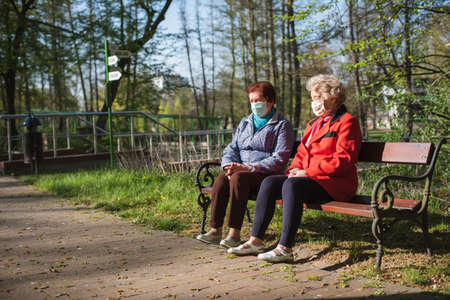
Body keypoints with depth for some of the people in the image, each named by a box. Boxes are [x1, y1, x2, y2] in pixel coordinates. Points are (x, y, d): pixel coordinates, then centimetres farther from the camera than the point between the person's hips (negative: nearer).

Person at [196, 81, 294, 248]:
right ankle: (215, 230, -25)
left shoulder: (282, 125, 3)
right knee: (221, 179, -27)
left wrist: (249, 168, -19)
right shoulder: (244, 123, 23)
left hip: (267, 175, -5)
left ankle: (234, 233, -32)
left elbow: (279, 159, -9)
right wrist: (229, 166, -7)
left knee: (239, 177, -34)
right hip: (241, 171, 5)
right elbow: (231, 149, 16)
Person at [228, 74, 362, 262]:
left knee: (292, 185, -33)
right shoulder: (314, 123, 22)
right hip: (309, 177, 8)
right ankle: (256, 241, -15)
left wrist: (308, 172, -16)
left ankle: (285, 248, -34)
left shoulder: (347, 122, -4)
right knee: (269, 182, -13)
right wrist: (295, 170, 1)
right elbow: (301, 153, 24)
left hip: (335, 183, -8)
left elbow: (343, 160, -15)